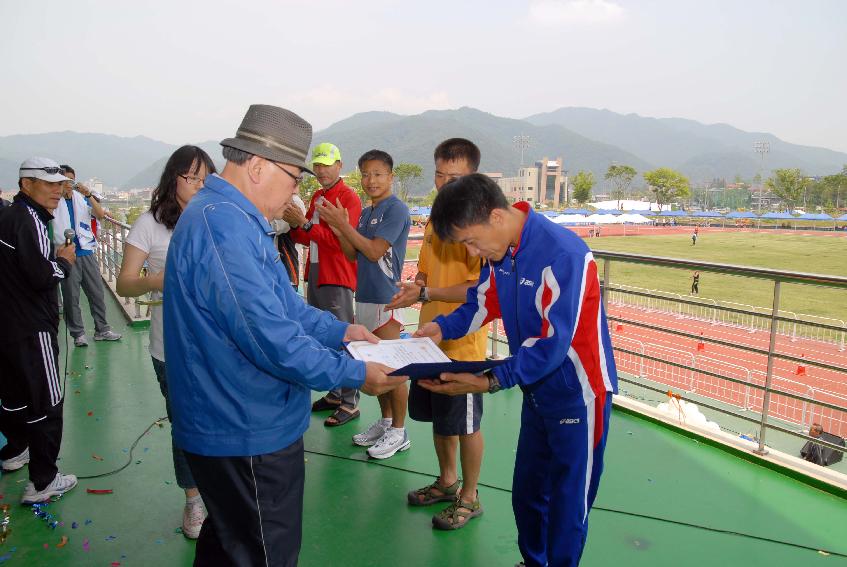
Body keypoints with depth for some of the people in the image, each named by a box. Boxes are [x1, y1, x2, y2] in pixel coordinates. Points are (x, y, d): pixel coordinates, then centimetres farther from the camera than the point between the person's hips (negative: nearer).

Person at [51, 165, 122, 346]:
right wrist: (62, 191, -22)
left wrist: (88, 195, -17)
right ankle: (78, 333, 12)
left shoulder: (82, 198, 8)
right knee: (71, 296, 3)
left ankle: (102, 329, 19)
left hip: (86, 252, 4)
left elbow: (100, 214, -3)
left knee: (97, 293, 8)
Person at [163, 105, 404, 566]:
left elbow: (281, 303, 13)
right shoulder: (224, 226, -26)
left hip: (228, 423, 10)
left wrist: (340, 331, 5)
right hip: (249, 434, -10)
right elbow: (271, 337, -29)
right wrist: (355, 375, -18)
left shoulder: (228, 216, 9)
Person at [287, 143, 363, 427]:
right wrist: (295, 225, -1)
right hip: (314, 274, 8)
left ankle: (350, 403, 3)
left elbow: (339, 240, -18)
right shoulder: (316, 197, 17)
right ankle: (334, 394, 25)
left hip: (337, 278, -8)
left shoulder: (349, 198, -8)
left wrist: (305, 223, -21)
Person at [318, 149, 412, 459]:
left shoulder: (396, 209, -11)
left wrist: (342, 224, -13)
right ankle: (385, 421, 31)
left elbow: (374, 251, -18)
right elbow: (353, 254, 12)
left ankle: (398, 431, 14)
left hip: (387, 299, -8)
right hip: (365, 296, 8)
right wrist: (338, 227, -2)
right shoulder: (366, 212, 14)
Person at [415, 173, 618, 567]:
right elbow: (484, 302, 10)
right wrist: (441, 327, -6)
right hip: (536, 388, 8)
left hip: (576, 393, -7)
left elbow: (553, 343, -29)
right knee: (526, 492, 20)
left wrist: (491, 382, -31)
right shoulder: (499, 248, -4)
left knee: (567, 503, 9)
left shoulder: (562, 253, -28)